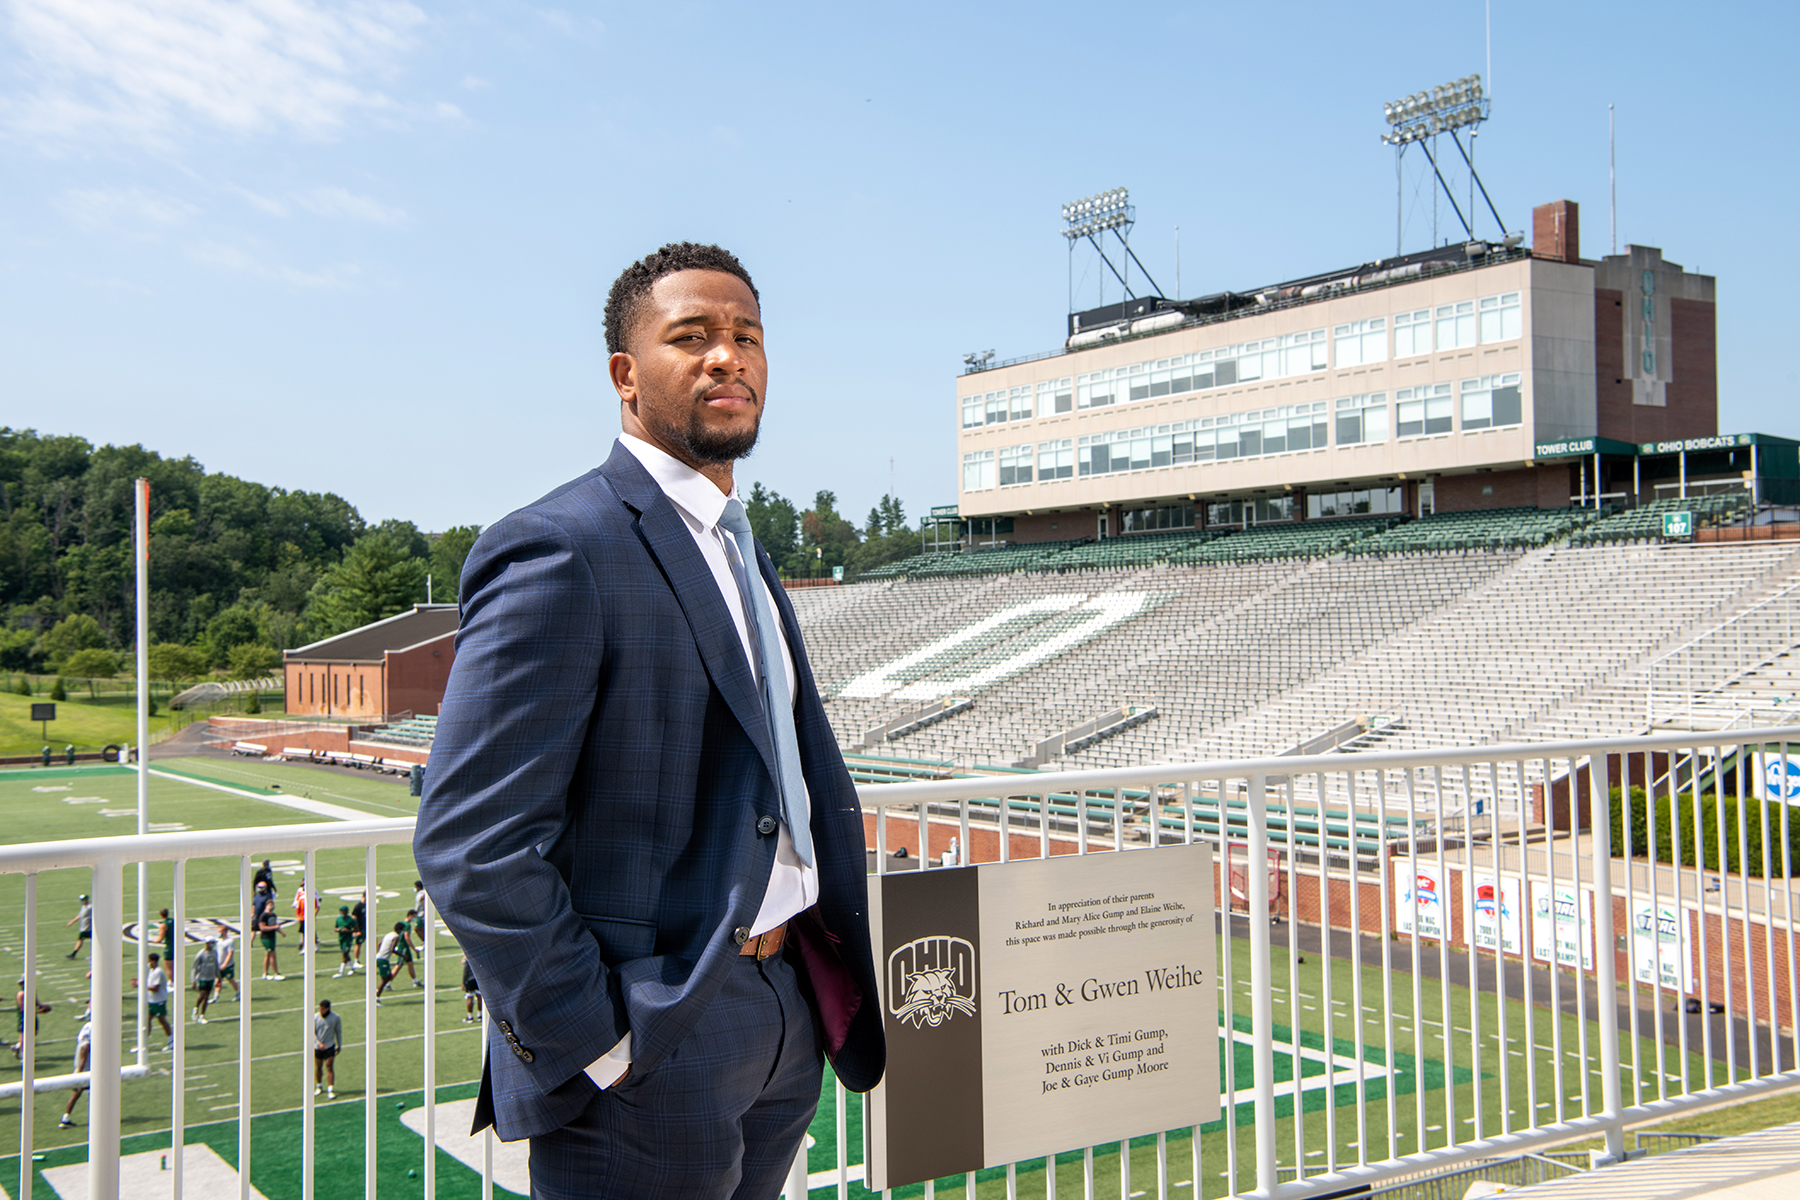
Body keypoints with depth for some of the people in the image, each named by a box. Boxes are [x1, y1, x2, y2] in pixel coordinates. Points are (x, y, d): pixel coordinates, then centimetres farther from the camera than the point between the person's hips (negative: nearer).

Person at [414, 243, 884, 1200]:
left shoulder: (739, 548, 13)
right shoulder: (560, 551, -17)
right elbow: (470, 844, -21)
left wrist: (828, 977, 12)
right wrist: (598, 1048, -18)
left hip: (786, 1018, 9)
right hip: (653, 1050, -8)